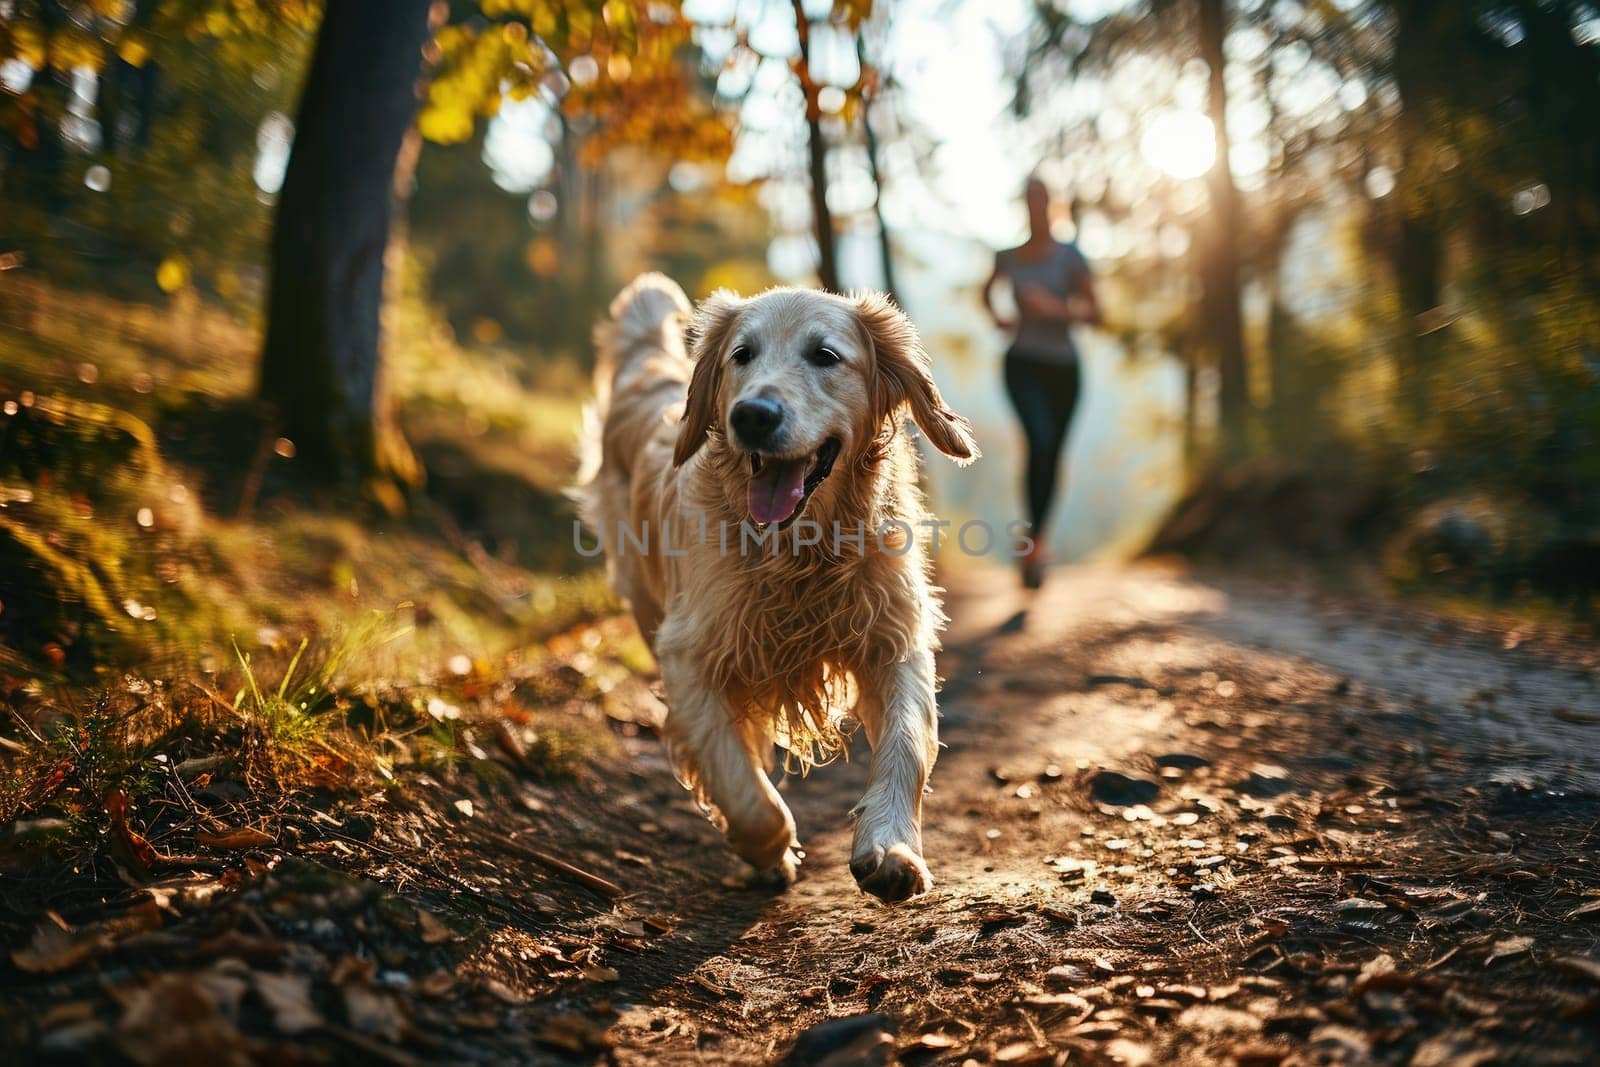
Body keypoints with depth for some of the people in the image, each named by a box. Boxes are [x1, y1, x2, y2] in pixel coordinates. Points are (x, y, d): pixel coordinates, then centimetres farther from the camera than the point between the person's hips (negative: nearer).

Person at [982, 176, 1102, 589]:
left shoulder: (1070, 257, -5)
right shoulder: (1009, 257, 3)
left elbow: (1095, 314, -5)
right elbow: (987, 289, 25)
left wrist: (1055, 308, -21)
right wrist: (995, 316, 5)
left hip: (1063, 368, 1)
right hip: (1023, 365, -1)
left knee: (1053, 456, 11)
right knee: (1040, 441, -26)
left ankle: (1038, 531, 36)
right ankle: (1037, 541, -23)